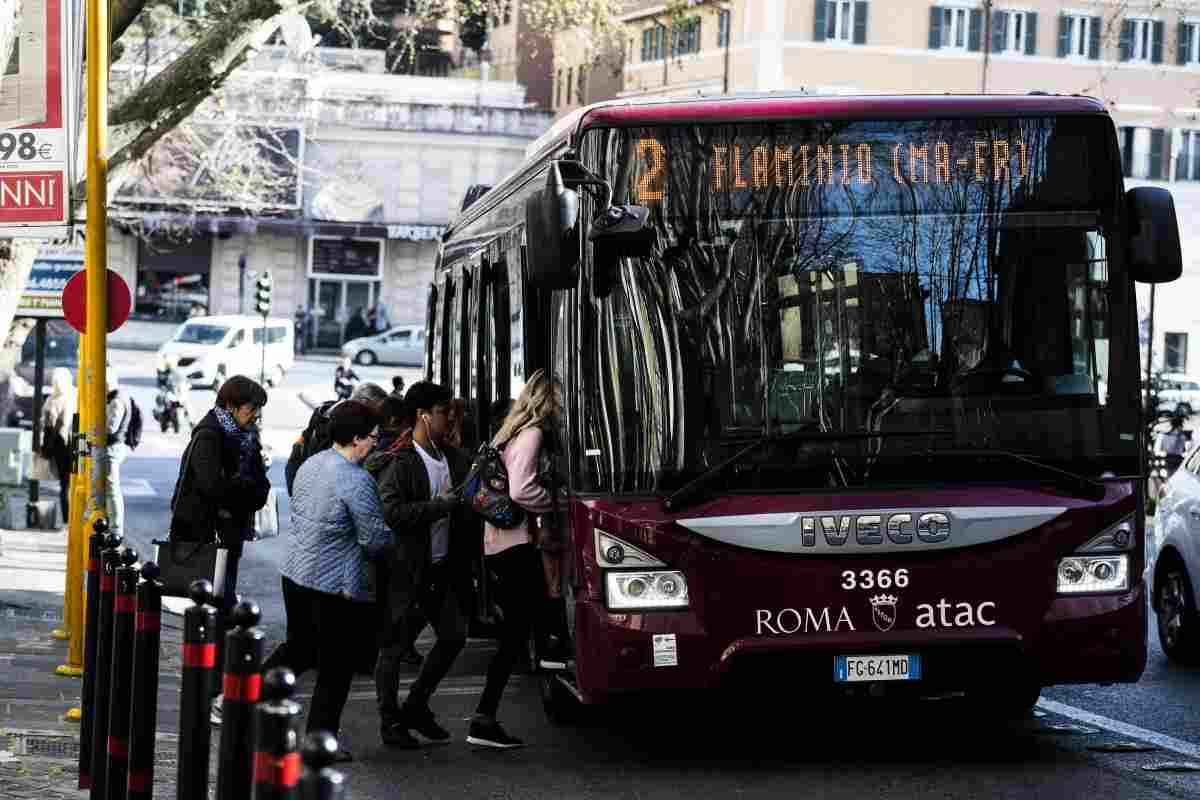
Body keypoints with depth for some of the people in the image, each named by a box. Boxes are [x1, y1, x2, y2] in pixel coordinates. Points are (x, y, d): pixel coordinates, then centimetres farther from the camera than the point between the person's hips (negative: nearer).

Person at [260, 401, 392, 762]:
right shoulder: (357, 481, -20)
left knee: (298, 646, 25)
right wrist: (397, 535, 3)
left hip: (296, 573, 8)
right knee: (336, 665, 4)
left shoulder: (310, 465, 6)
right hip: (338, 584, -8)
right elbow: (375, 539, -17)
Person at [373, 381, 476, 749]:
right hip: (405, 569, -7)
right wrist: (443, 505, -23)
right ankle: (390, 721, 10)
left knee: (454, 636, 7)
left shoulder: (454, 459, 10)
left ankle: (416, 705, 23)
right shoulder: (399, 462, -13)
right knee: (394, 646, 1)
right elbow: (392, 512, -24)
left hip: (443, 567, 7)